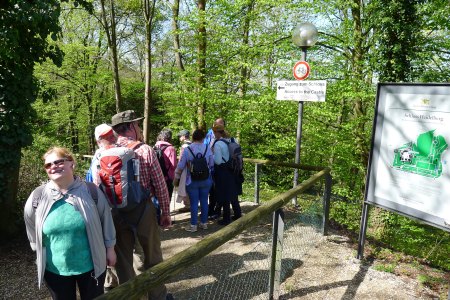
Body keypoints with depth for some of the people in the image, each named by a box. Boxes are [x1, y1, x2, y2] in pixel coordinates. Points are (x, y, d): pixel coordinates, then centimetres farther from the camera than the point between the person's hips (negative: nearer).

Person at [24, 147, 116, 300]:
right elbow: (32, 226, 9)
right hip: (54, 268, 1)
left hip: (91, 265, -1)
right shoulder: (37, 197, -9)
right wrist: (38, 250, 14)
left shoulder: (91, 191, -12)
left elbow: (106, 219, -2)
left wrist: (110, 248, 3)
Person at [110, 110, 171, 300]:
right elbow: (160, 186, -12)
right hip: (143, 210, -2)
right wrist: (166, 213, 0)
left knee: (123, 259, 17)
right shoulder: (145, 150, -13)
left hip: (116, 212, 2)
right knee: (152, 257, 17)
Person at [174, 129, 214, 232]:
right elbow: (211, 164, 2)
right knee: (204, 201, 12)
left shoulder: (187, 149, -11)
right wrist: (210, 176, 17)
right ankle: (204, 223, 23)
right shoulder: (207, 148, -5)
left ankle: (193, 225, 11)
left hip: (192, 181, -2)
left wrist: (176, 179, 6)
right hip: (206, 180, 2)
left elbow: (180, 166, -6)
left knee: (194, 203, 4)